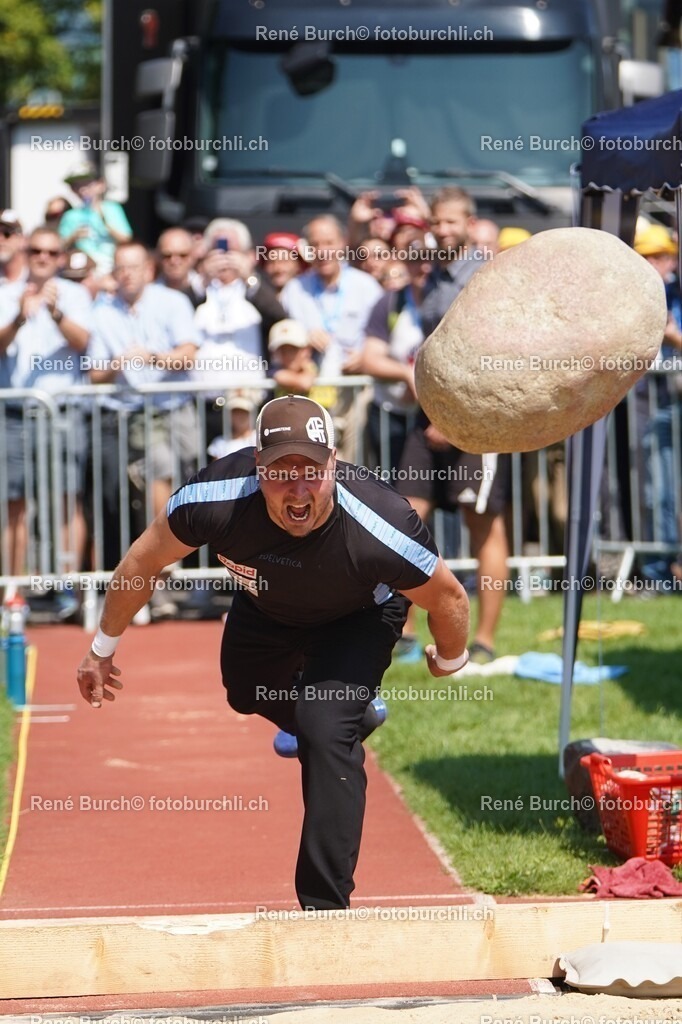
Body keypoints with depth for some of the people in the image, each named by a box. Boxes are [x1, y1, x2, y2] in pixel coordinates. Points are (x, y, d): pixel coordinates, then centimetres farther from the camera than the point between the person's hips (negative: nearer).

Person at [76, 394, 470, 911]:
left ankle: (327, 909, -13)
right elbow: (144, 560, -18)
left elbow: (449, 598, -22)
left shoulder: (383, 529, -44)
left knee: (327, 731, -22)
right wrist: (103, 648, -5)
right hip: (265, 609, 4)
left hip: (358, 617, -4)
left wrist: (449, 660, -2)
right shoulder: (217, 499, -39)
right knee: (246, 694, 27)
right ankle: (351, 716, 60)